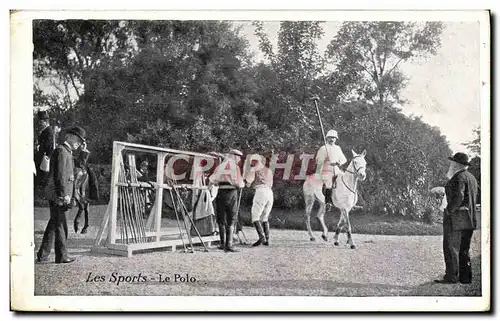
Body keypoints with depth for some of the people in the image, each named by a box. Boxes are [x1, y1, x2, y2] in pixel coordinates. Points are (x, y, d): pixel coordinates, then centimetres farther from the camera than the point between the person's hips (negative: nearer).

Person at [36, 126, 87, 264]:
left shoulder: (68, 152, 21)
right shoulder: (61, 151, -11)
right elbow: (60, 175, -18)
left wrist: (69, 196, 20)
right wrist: (64, 194, -20)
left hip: (56, 196, 10)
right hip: (57, 195, -10)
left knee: (54, 224, 13)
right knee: (60, 225, -4)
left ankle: (42, 255, 17)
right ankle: (61, 256, 2)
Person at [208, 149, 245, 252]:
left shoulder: (220, 166, 7)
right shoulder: (235, 167, -4)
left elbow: (211, 179, 1)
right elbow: (238, 183, -9)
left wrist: (210, 186, 20)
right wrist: (242, 184, 11)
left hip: (221, 193, 4)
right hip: (232, 193, -4)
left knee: (221, 220, 14)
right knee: (231, 220, 1)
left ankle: (223, 244, 18)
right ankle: (229, 245, -7)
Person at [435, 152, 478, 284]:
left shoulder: (458, 177, -13)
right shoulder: (472, 177, 18)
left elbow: (459, 197, -24)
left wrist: (449, 210, -16)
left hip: (456, 217, -10)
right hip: (469, 219, 10)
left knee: (451, 247, -6)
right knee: (463, 249, 14)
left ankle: (451, 276, -7)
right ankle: (465, 277, 15)